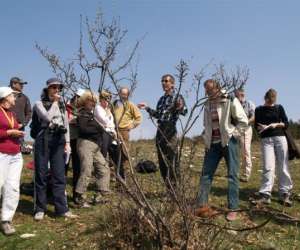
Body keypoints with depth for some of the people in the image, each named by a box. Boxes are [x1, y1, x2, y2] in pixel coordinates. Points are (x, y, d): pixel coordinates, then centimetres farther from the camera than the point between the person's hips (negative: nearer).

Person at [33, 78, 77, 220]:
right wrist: (54, 102, -7)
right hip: (43, 139, -3)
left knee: (59, 175, 3)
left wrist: (67, 142, 8)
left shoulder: (62, 105, 15)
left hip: (59, 140, 4)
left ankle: (62, 209, 7)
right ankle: (40, 209, 12)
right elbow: (47, 117, -16)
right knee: (41, 175, 2)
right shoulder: (39, 104, 2)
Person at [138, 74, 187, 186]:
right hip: (160, 130, 7)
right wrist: (147, 108, 20)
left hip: (170, 130, -7)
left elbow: (184, 111, -14)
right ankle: (168, 185, 19)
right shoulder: (162, 99, 21)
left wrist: (180, 108, -36)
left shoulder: (177, 97, 0)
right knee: (162, 160, 9)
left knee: (171, 159, -9)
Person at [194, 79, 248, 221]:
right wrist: (206, 138, 9)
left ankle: (233, 209, 8)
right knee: (206, 173, 4)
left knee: (232, 175, 0)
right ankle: (202, 205, 11)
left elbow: (244, 121, -9)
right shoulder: (208, 104, 8)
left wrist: (232, 134, -11)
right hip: (213, 143, 6)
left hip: (229, 142, -5)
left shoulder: (230, 101, -10)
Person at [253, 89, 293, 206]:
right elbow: (256, 126, 8)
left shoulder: (279, 107, 9)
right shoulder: (259, 110, 9)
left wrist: (276, 124, -11)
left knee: (283, 167, 0)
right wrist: (261, 127, -14)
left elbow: (286, 123, 7)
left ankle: (284, 194, 8)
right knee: (268, 167, -10)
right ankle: (265, 194, -9)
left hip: (280, 138, 1)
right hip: (266, 140, -1)